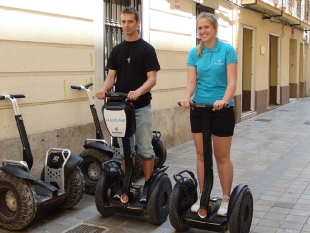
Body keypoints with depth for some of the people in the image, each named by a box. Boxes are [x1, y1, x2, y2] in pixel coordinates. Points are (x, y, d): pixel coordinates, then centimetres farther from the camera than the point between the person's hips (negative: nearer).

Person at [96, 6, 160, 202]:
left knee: (145, 149, 3)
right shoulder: (117, 50, 9)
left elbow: (152, 79, -11)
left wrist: (138, 92, -31)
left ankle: (147, 185, 14)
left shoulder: (147, 49, -5)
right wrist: (104, 89, -18)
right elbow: (111, 76, 5)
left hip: (142, 107, -4)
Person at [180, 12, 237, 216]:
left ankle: (226, 198, 17)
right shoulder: (194, 53, 4)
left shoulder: (227, 50, -8)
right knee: (201, 154, 10)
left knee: (222, 156, 4)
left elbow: (232, 81, -14)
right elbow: (192, 81, -2)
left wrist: (224, 100, -32)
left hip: (221, 109, -4)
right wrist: (187, 97, -23)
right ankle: (202, 196, 22)